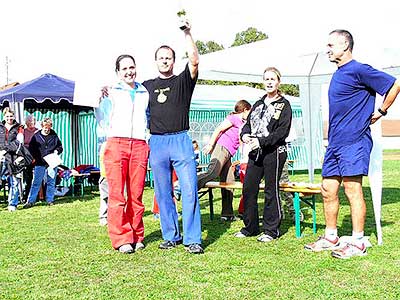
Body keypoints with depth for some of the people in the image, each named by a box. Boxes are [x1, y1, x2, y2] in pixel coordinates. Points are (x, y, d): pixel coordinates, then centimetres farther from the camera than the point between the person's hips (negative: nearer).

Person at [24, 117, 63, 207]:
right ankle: (30, 201, 3)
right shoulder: (36, 136, 4)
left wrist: (57, 151, -4)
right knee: (36, 183, -1)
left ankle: (50, 200, 17)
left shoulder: (54, 136, 7)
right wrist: (33, 158, -3)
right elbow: (31, 148, 9)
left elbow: (60, 147, 16)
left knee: (51, 182, 7)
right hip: (39, 163, -1)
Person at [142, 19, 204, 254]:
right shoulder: (147, 86, 16)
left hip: (181, 140, -2)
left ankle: (192, 239, -3)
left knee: (189, 190, -7)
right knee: (163, 193, 6)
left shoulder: (183, 81, 9)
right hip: (156, 142, 2)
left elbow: (194, 61, -8)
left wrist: (187, 33, -11)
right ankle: (171, 236, 16)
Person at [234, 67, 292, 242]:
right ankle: (250, 227, 17)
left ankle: (271, 230, 10)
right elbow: (248, 124, 19)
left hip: (274, 152, -6)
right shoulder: (258, 104, 19)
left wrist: (261, 141, -18)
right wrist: (244, 135, -4)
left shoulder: (284, 105, -1)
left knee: (271, 191, 0)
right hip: (255, 152, 6)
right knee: (248, 188, 4)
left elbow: (283, 131, -11)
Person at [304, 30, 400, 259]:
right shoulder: (339, 74, 18)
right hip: (335, 142, 9)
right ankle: (331, 237, 21)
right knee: (328, 190, 10)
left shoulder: (359, 70, -10)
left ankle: (358, 244, 2)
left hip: (354, 141, -9)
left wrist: (380, 112, -6)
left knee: (352, 190, -6)